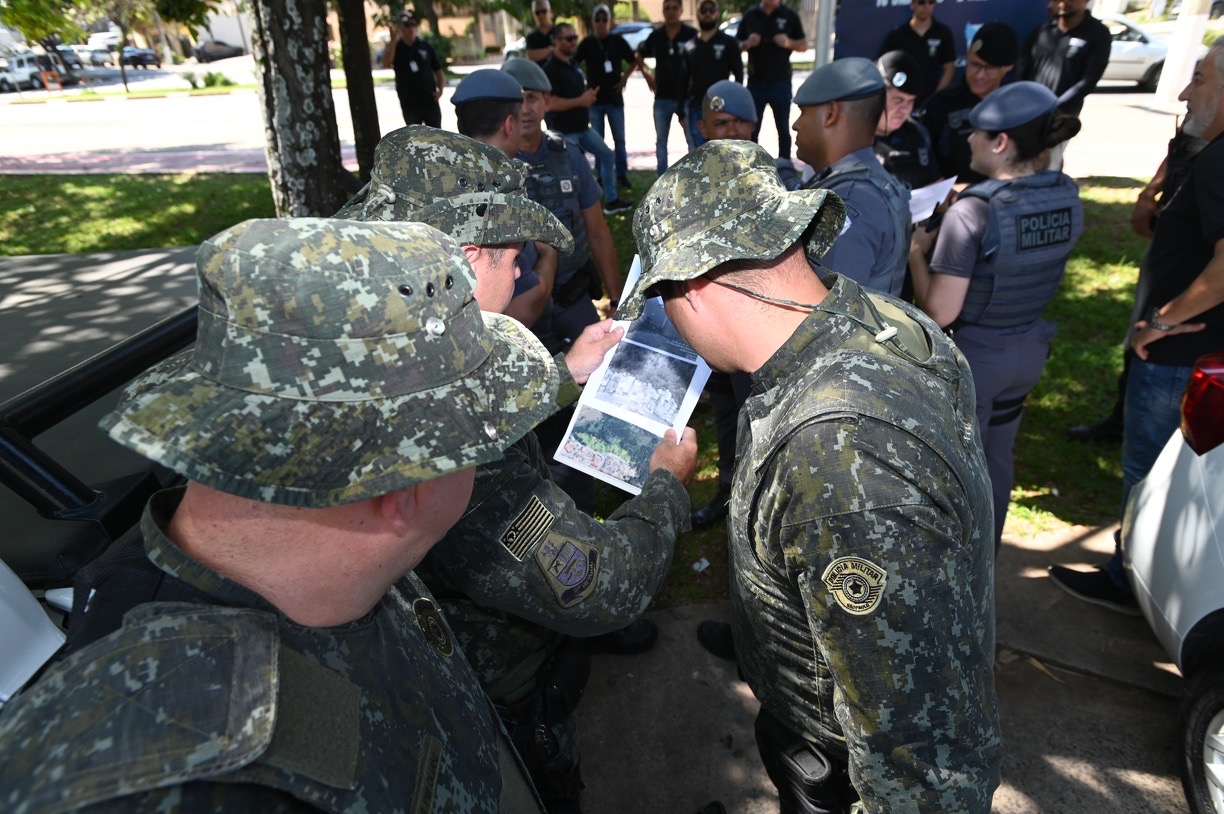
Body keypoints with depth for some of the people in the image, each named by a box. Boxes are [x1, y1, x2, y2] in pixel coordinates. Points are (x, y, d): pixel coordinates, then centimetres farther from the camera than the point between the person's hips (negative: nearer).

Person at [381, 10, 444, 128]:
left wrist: (440, 89, -10)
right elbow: (386, 63, -17)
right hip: (409, 103, -1)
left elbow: (438, 71, 7)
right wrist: (393, 41, -22)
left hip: (430, 100, 1)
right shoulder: (395, 47, 3)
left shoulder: (426, 47, 5)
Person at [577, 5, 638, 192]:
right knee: (598, 141, 5)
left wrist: (624, 79, -2)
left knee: (619, 139, 2)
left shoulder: (618, 41, 0)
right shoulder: (587, 42, 0)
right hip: (594, 98, 0)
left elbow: (633, 61, 9)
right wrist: (584, 83, -6)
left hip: (614, 97, 0)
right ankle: (601, 177, 15)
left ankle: (622, 176, 11)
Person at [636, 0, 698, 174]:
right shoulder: (656, 35, 4)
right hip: (662, 97, 4)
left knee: (693, 140, 0)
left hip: (686, 97, -3)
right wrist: (646, 74, 8)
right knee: (661, 141, 10)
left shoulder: (692, 34, -7)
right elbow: (640, 55, 20)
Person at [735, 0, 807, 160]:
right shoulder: (750, 15, 6)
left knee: (783, 129, 6)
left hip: (781, 82, -1)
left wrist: (789, 43, -15)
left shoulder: (789, 15, 2)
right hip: (755, 82, 1)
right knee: (751, 129, 5)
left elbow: (804, 45, 5)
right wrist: (747, 43, -12)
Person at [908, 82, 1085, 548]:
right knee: (996, 457, 24)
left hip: (969, 354, -7)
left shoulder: (973, 211, -25)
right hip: (1029, 348, 7)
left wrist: (917, 253, -10)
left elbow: (939, 312, -25)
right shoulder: (1066, 198, -4)